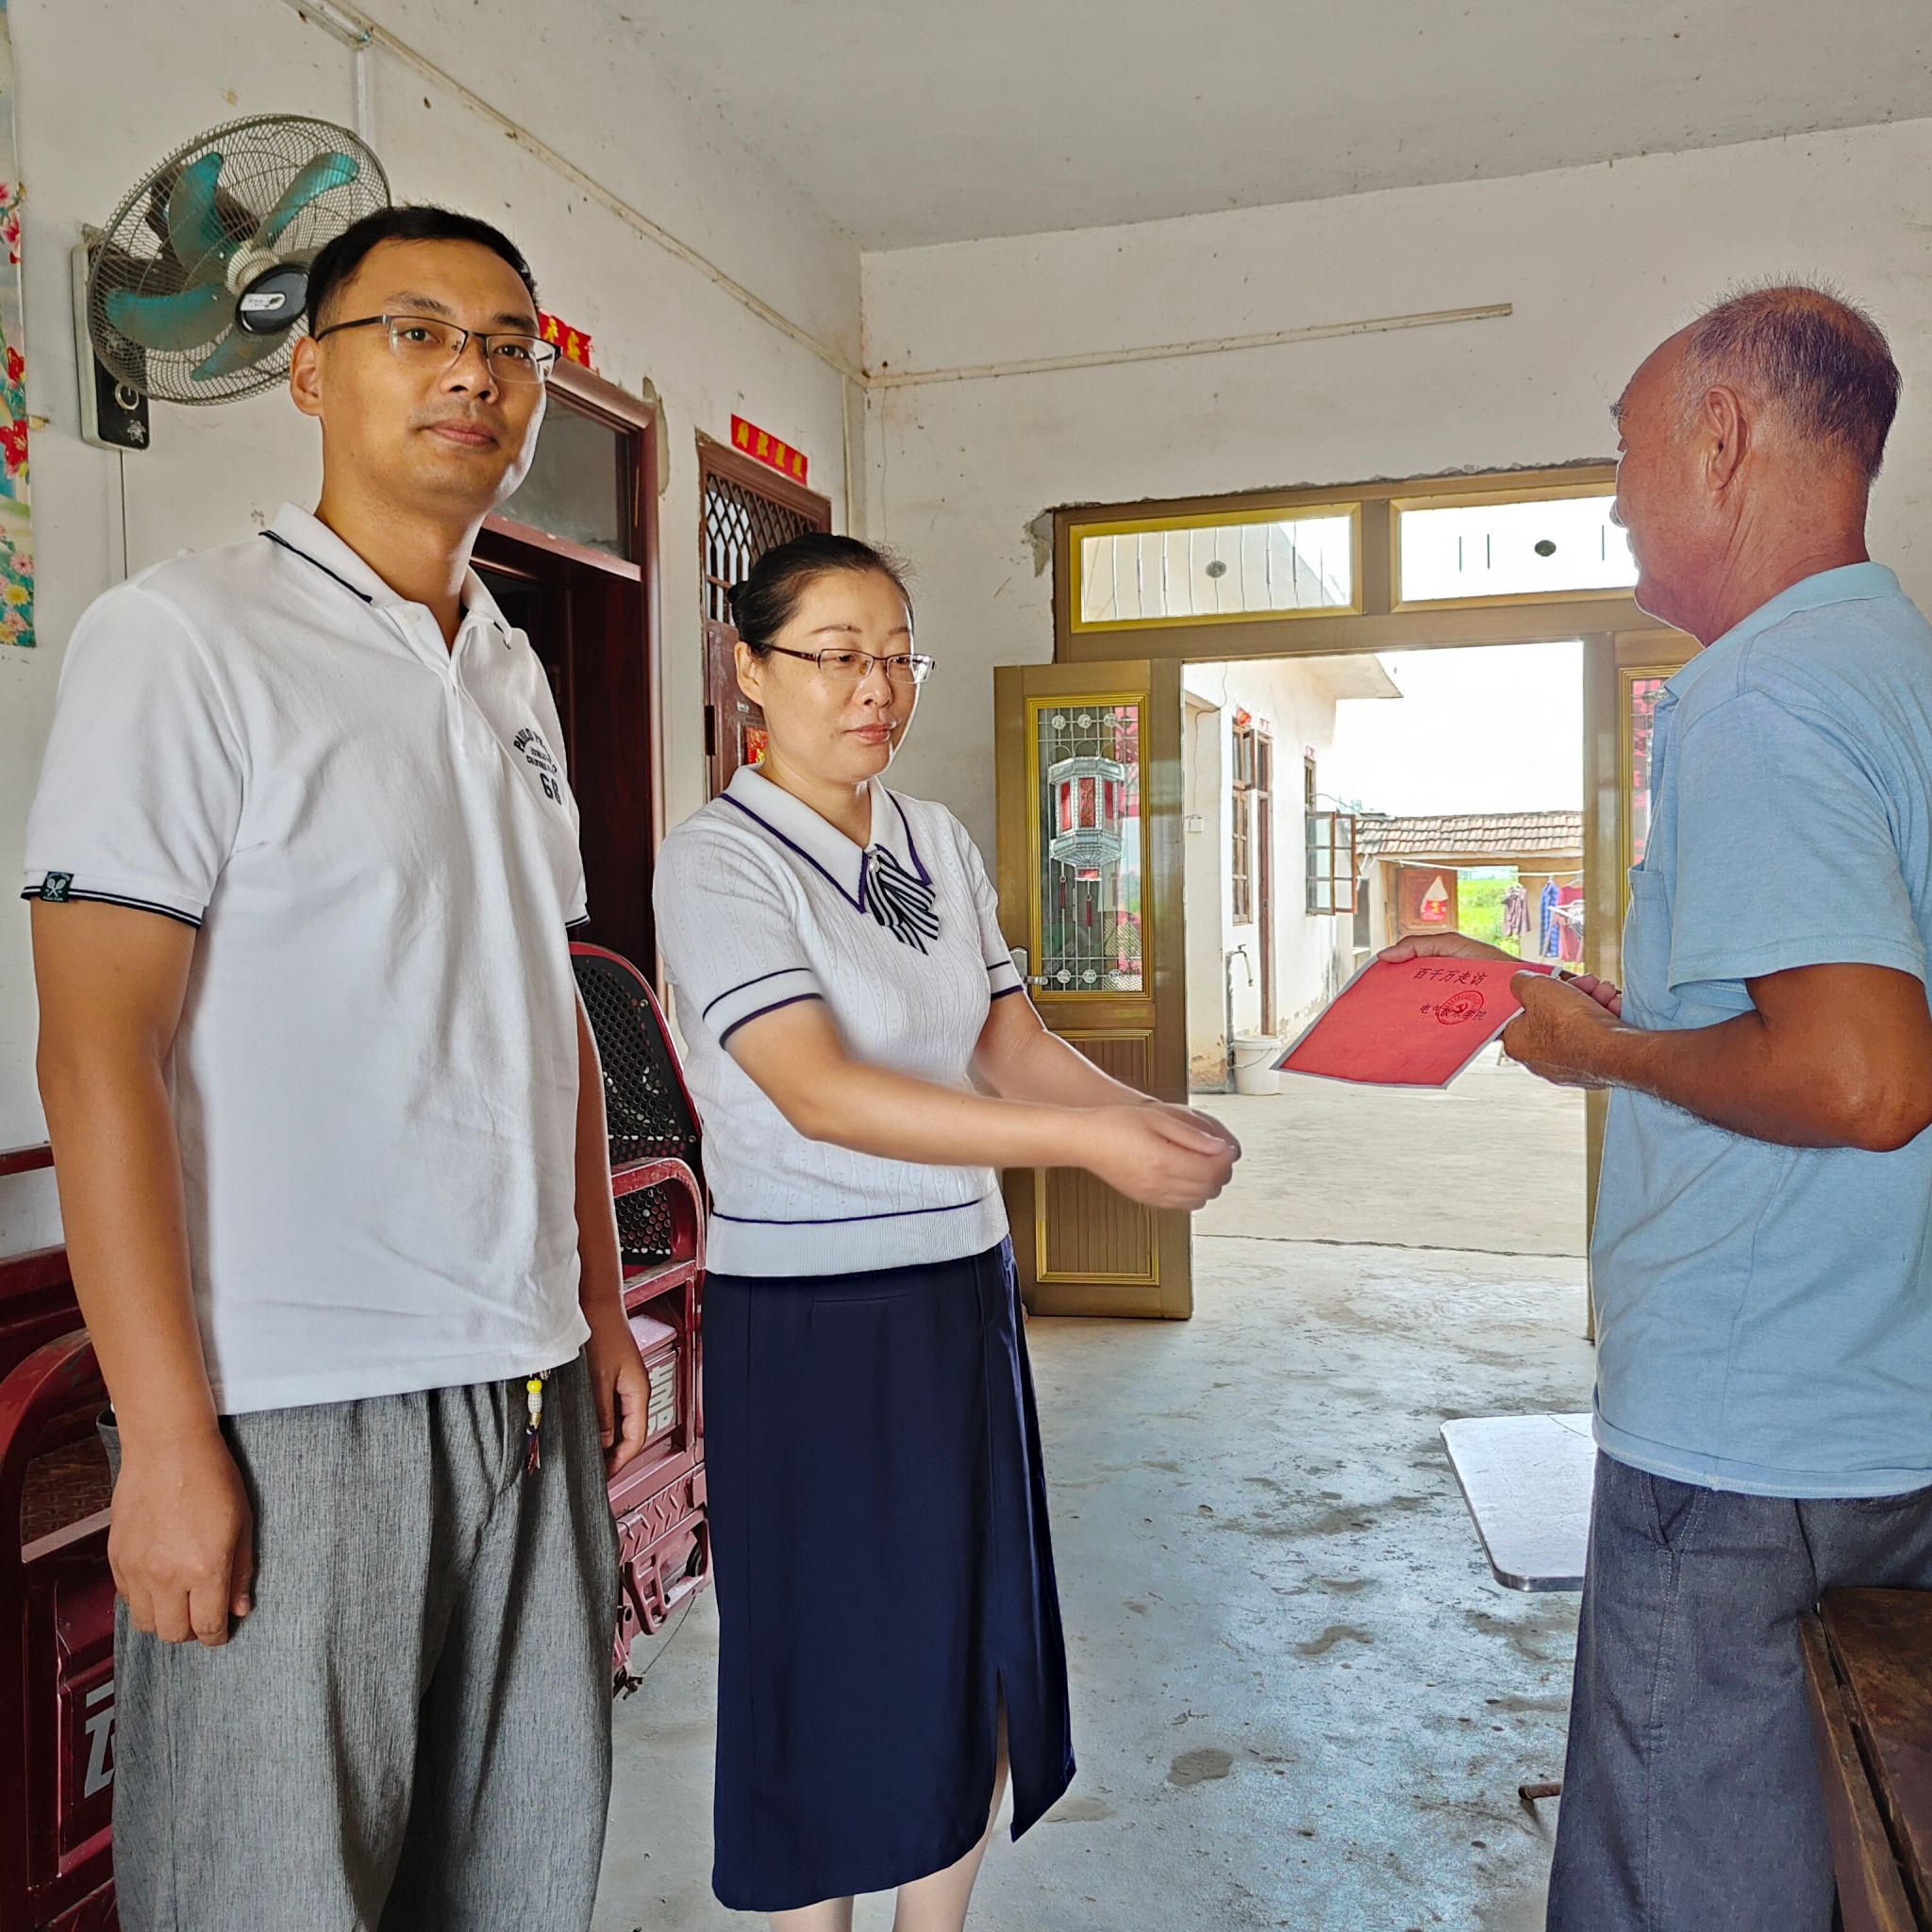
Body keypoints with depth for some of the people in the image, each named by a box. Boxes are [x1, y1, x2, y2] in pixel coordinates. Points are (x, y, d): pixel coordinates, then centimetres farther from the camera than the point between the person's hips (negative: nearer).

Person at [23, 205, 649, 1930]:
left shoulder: (518, 678, 14)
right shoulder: (184, 638, -6)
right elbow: (98, 1048, -12)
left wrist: (603, 1308, 15)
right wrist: (167, 1436, -15)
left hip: (526, 1390, 7)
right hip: (292, 1408, -6)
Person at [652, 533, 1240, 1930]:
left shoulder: (941, 844, 8)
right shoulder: (718, 860, -12)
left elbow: (1014, 1040, 5)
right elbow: (819, 1095, -23)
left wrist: (1158, 1119, -14)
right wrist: (1086, 1142, -29)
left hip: (964, 1291, 6)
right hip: (809, 1309, -6)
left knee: (978, 1645, 15)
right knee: (831, 1661, 8)